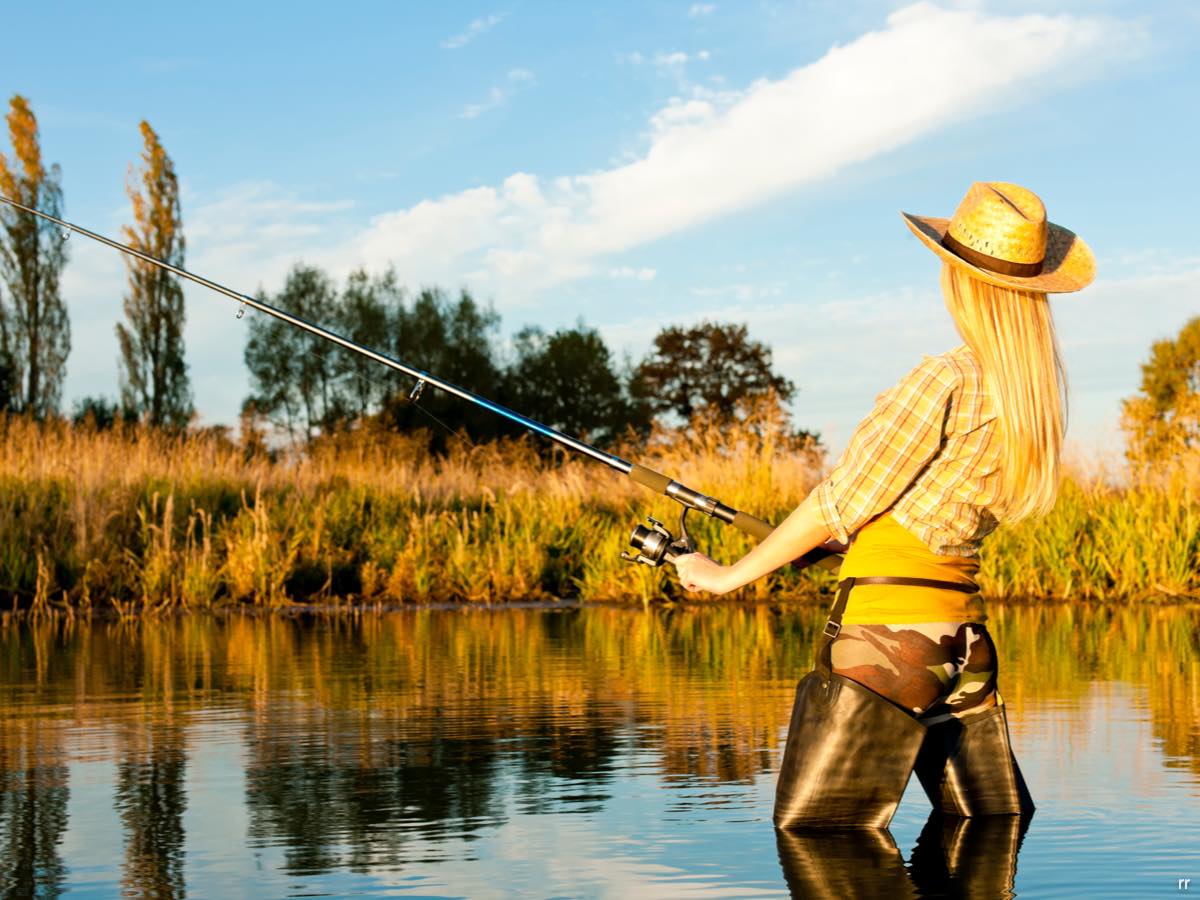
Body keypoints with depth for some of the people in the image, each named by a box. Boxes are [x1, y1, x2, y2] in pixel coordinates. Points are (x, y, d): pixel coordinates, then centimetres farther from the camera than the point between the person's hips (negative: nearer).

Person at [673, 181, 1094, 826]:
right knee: (988, 819, 17)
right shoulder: (1040, 394, 9)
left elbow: (841, 504, -9)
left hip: (891, 629, -8)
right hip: (962, 629, 8)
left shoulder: (946, 381, -14)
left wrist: (729, 575, 2)